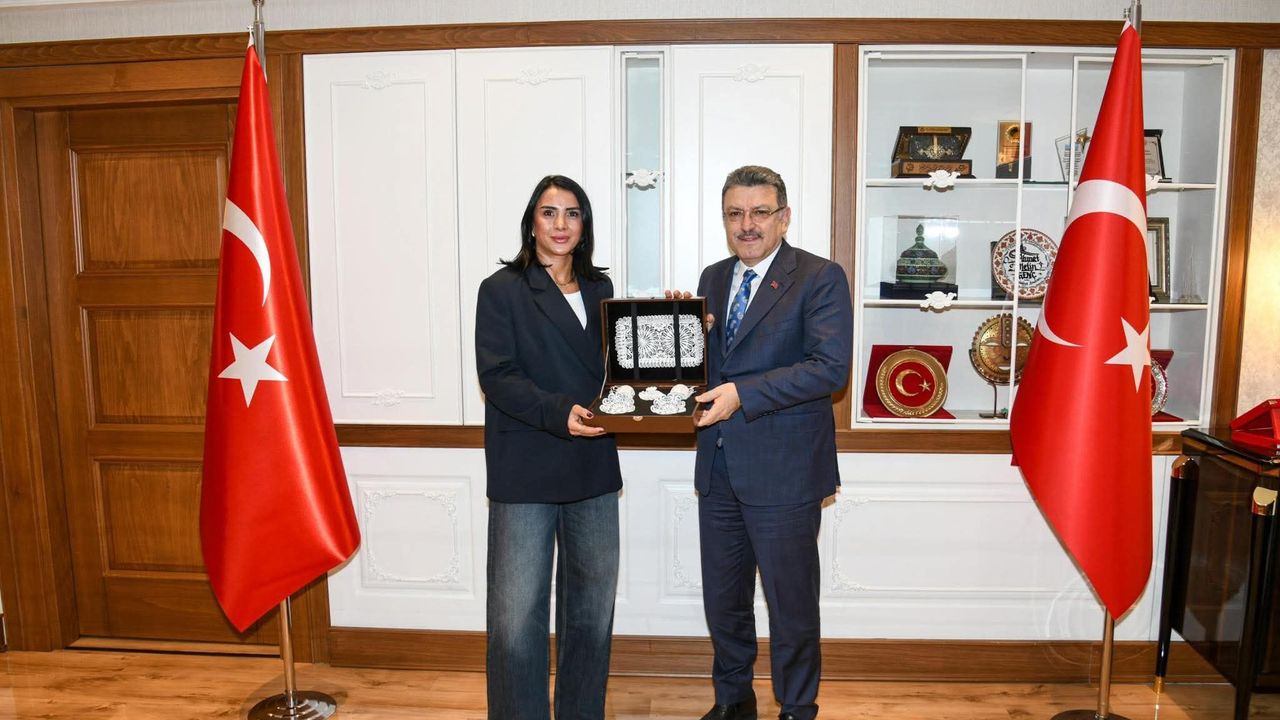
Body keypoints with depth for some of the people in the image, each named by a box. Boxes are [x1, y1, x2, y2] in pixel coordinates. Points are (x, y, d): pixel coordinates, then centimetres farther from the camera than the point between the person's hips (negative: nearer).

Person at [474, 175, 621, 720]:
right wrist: (557, 411, -24)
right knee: (516, 617, -2)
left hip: (592, 468, 5)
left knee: (592, 608, 13)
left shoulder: (599, 289, 14)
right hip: (525, 471, -5)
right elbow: (496, 376, -10)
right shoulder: (502, 290, -1)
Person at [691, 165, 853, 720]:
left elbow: (831, 367, -19)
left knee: (791, 603, 10)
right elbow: (705, 363, 11)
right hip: (718, 467, 6)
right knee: (723, 600, 19)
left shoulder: (820, 278, -9)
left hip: (783, 471, -6)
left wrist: (743, 393, -26)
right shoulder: (713, 279, 11)